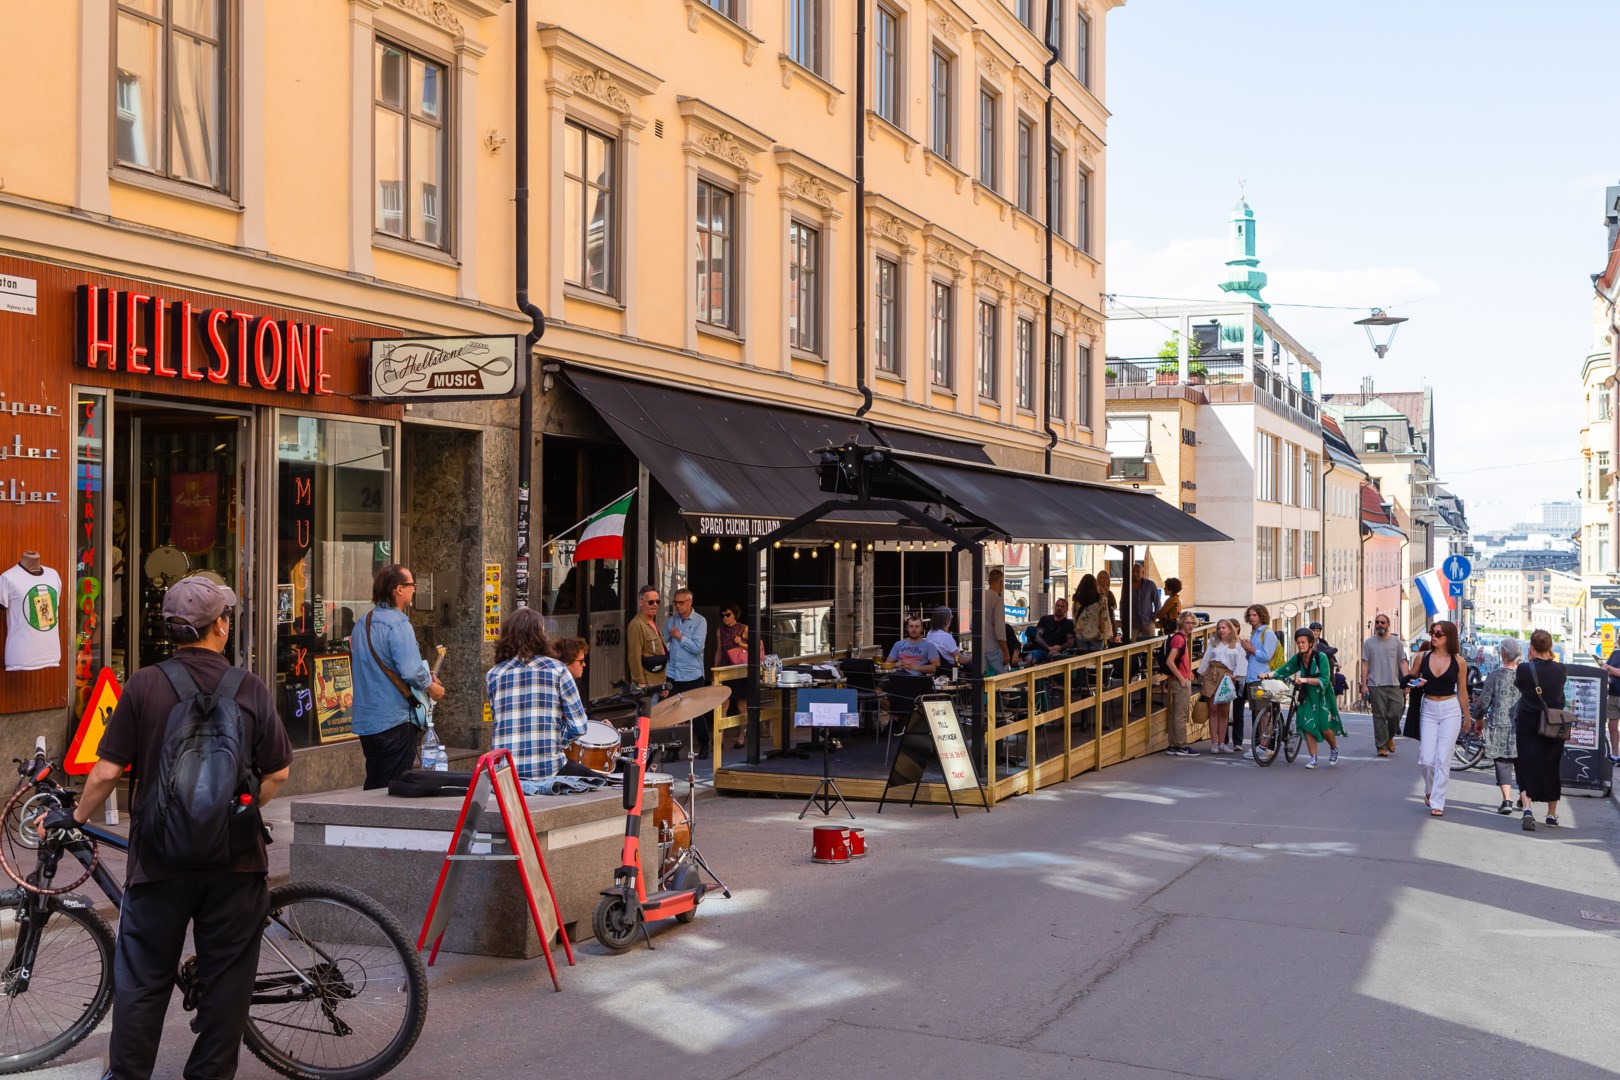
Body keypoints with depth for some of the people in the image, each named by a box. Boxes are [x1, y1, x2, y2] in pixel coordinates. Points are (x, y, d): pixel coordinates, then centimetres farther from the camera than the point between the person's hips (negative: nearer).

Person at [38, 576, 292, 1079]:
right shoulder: (252, 689, -3)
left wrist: (75, 817, 11)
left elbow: (107, 771, -6)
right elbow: (277, 773, 1)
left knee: (142, 979, 12)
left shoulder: (144, 685, -6)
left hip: (162, 855, 0)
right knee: (225, 977, 11)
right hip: (235, 855, 0)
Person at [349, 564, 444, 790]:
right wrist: (431, 686, -6)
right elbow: (411, 671, -25)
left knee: (373, 788, 16)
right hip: (394, 720, -8)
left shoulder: (362, 623, 12)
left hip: (366, 721, 8)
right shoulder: (398, 623, -16)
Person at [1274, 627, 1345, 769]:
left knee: (1324, 727, -6)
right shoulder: (1298, 658, -3)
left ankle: (1334, 749, 26)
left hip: (1322, 696, -4)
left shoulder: (1321, 657, -19)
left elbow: (1325, 680, -24)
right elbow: (1284, 670, 3)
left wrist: (1305, 680, -34)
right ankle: (1313, 758, 1)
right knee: (1307, 725, -7)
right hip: (1307, 695, 4)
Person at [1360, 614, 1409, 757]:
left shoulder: (1396, 641, 9)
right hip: (1376, 686, -1)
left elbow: (1402, 662, 9)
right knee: (1379, 716, -1)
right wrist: (1364, 685, -2)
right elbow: (1365, 664, 5)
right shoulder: (1369, 643, 7)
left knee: (1395, 714, -5)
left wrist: (1406, 681, -2)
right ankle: (1381, 746, 4)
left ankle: (1389, 737, 22)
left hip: (1394, 685, 1)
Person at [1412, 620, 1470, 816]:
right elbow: (1410, 681, 16)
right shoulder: (1423, 657, 2)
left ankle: (1437, 803, 2)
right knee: (1426, 760, -2)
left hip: (1450, 711, -2)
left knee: (1443, 759, -4)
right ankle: (1430, 790, 26)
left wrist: (1467, 718, 13)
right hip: (1428, 710, 2)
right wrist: (1415, 684, -7)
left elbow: (1462, 691, 7)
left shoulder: (1459, 662, -2)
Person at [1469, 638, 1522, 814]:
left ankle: (1507, 799, -10)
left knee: (1502, 762, 0)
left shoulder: (1494, 676, -8)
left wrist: (1478, 718, 13)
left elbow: (1484, 701, -5)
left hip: (1499, 726, -2)